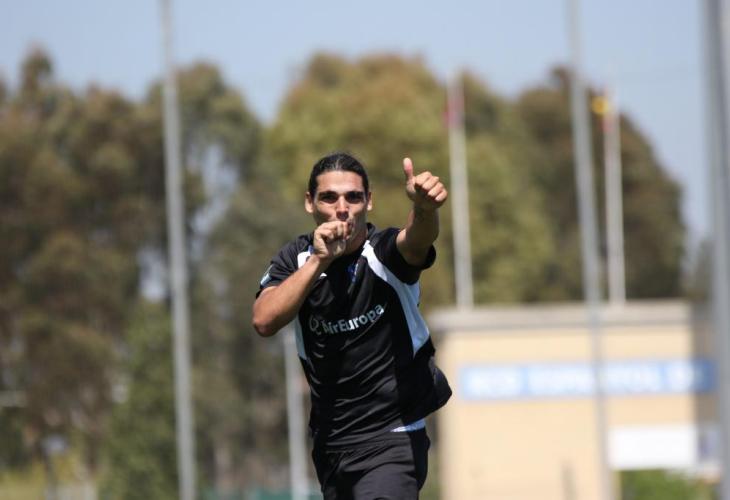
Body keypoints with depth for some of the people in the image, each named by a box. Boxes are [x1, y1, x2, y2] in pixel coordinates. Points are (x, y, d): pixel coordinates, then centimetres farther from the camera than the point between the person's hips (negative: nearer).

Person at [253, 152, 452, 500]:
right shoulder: (296, 258, -2)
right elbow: (264, 322, -18)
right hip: (329, 442, 5)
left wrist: (424, 206, -60)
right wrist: (318, 261, -26)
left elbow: (416, 239, -37)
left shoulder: (384, 253, -13)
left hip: (391, 440, -5)